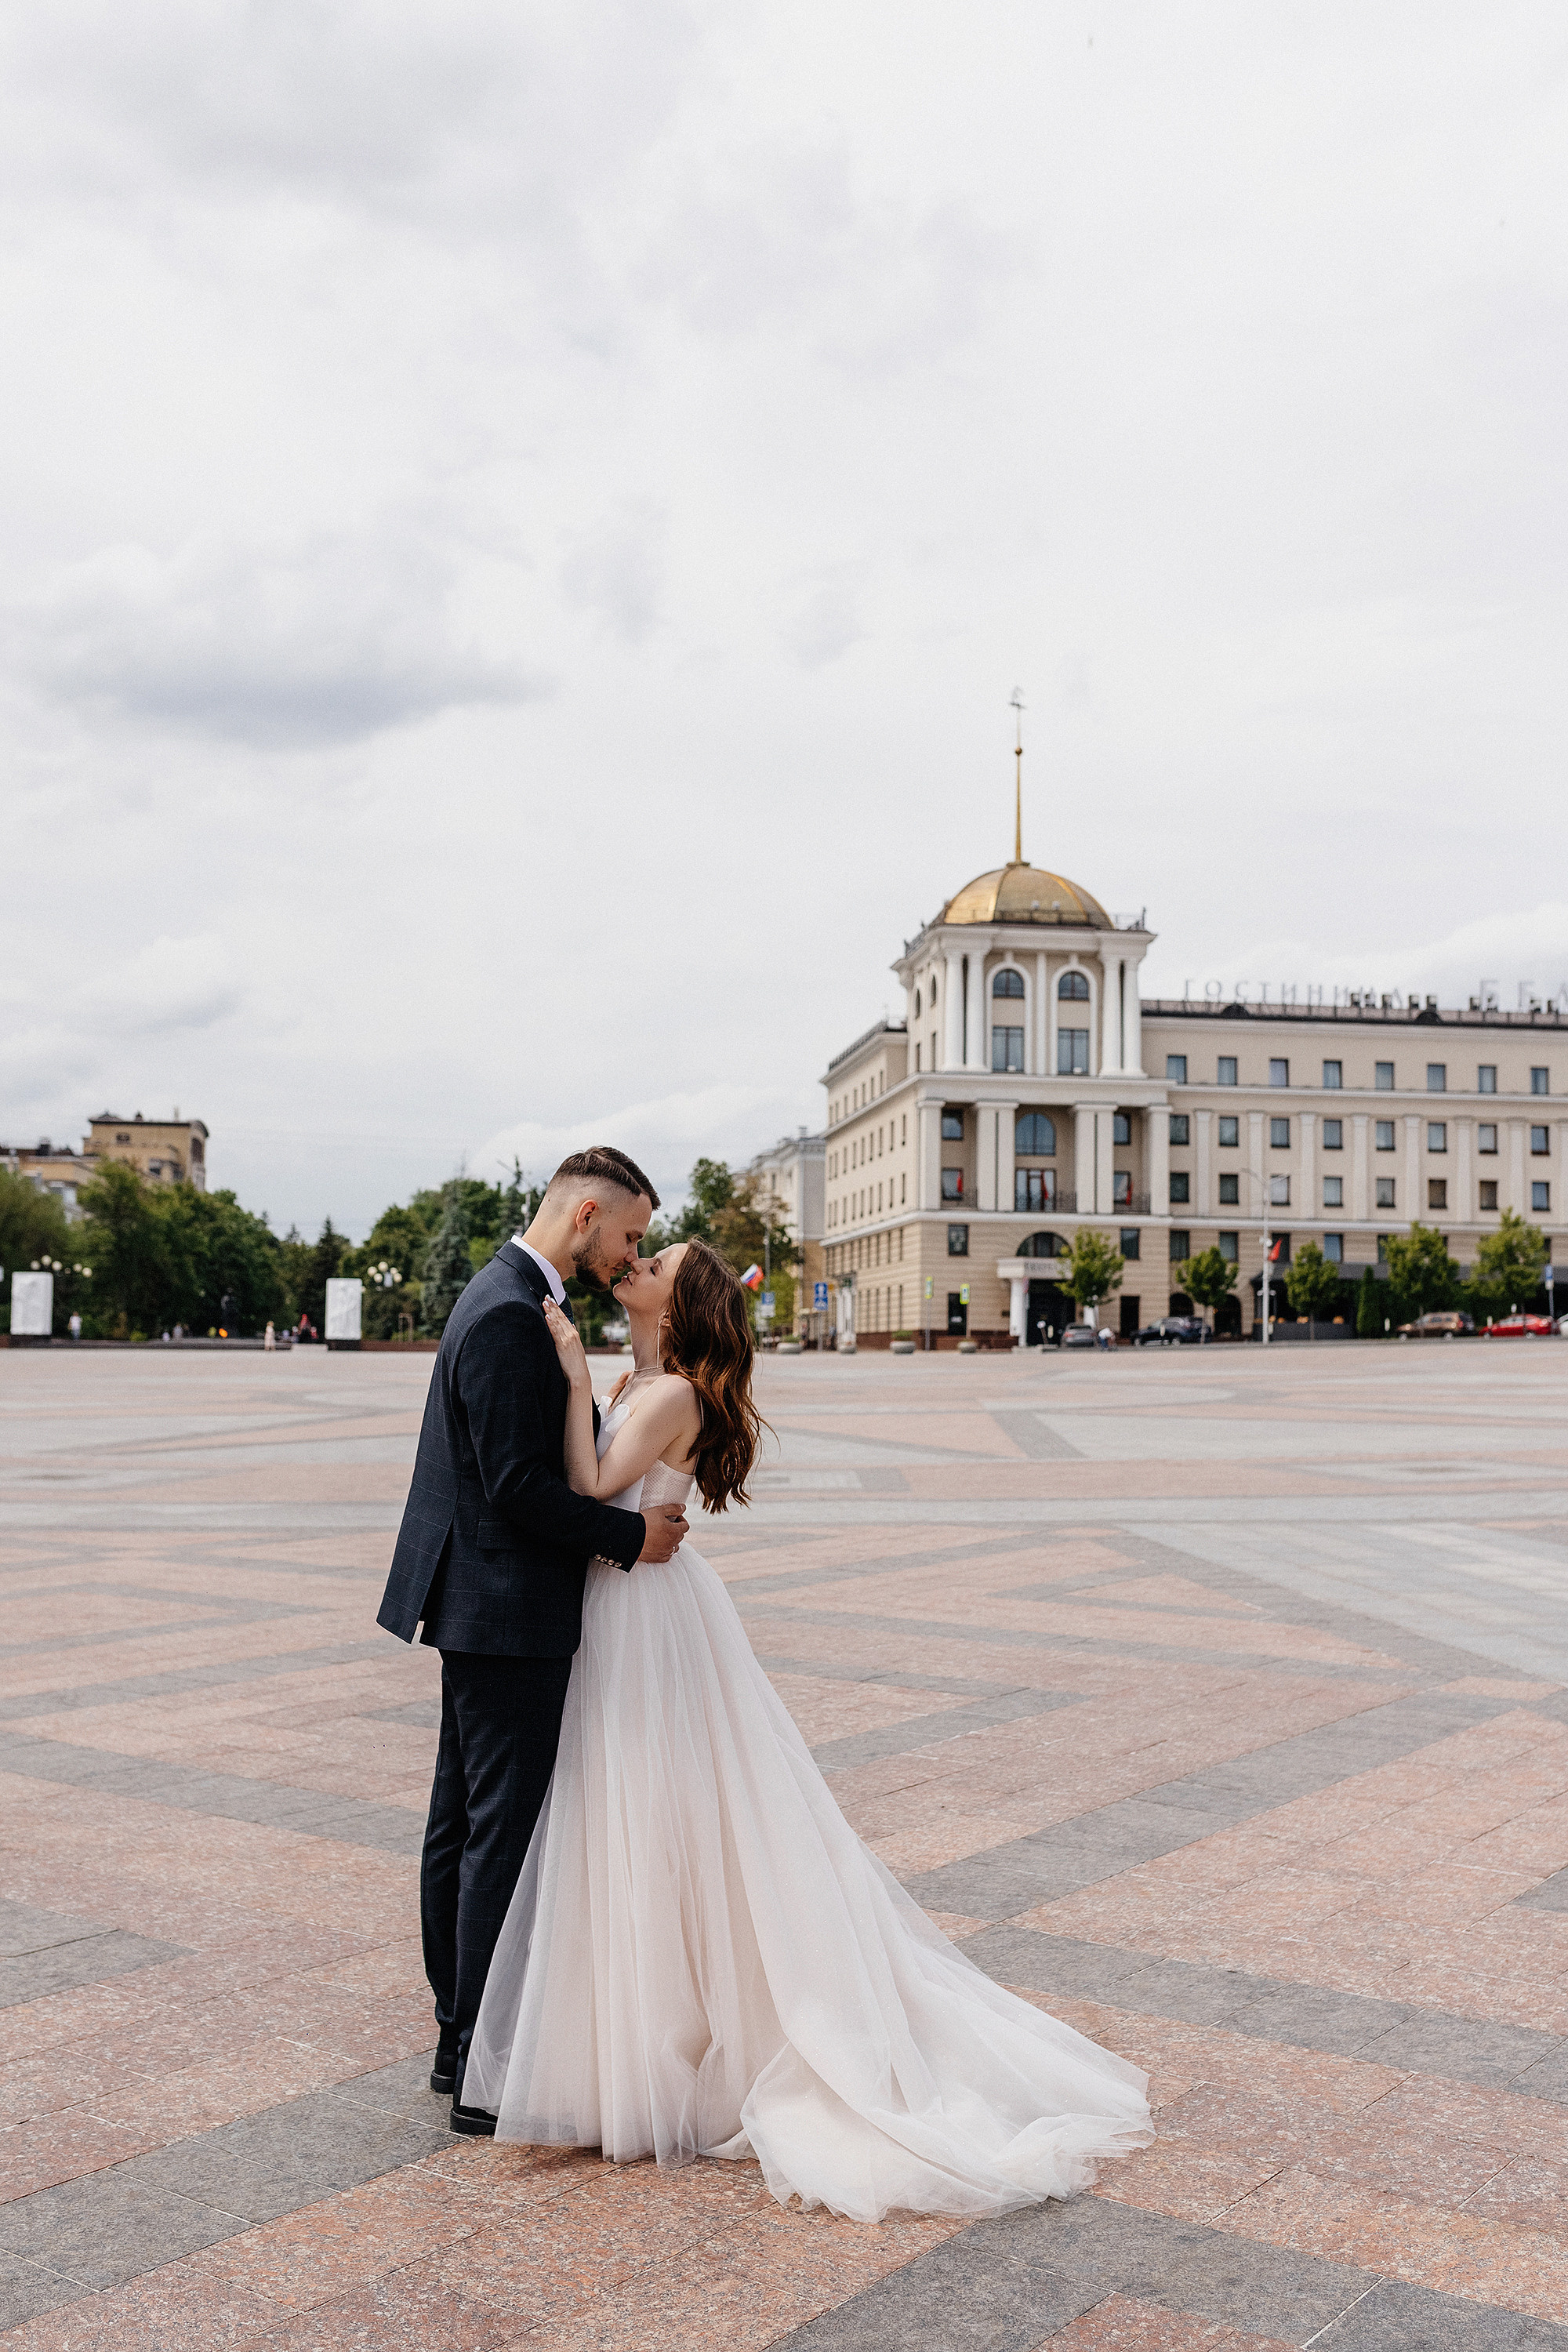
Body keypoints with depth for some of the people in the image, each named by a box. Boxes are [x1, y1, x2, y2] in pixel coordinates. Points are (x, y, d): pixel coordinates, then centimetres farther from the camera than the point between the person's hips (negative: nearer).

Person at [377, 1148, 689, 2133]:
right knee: (504, 1837, -3)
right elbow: (518, 1484, -23)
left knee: (464, 1828, 16)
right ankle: (486, 2073, 6)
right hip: (508, 1613, -11)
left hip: (478, 1606, 11)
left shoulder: (508, 1296, 13)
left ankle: (460, 2042, 27)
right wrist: (633, 1532, -14)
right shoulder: (511, 1315, -20)